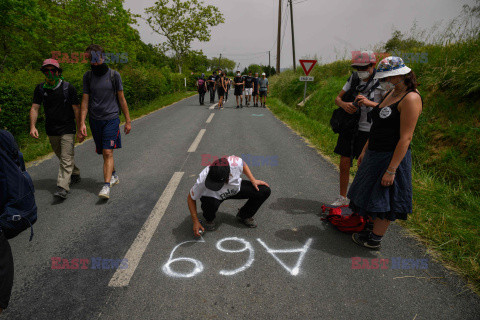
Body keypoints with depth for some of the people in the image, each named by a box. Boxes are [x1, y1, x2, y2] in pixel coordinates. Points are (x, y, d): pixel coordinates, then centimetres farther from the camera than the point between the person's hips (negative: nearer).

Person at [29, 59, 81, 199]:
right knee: (62, 157, 17)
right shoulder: (40, 88, 4)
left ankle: (63, 187, -12)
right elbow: (34, 108, 3)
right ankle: (75, 174, 38)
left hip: (67, 129, -5)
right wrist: (32, 126, -8)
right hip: (51, 130, 5)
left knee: (66, 159, -9)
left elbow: (76, 109, -5)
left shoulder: (68, 88, -6)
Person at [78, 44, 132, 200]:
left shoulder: (114, 75, -1)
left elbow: (121, 99, 3)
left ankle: (106, 186, -14)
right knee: (103, 152, 13)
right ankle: (114, 175, 35)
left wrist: (128, 120, 3)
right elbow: (85, 100, 4)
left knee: (108, 152, -13)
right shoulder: (88, 76, 6)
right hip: (95, 120, 4)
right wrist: (82, 123, -3)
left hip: (111, 118, -4)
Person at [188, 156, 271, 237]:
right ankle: (209, 220, 1)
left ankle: (244, 215, 11)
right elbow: (191, 198, -20)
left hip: (236, 188, 3)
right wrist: (195, 221, -20)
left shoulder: (236, 163, -35)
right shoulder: (203, 180, -38)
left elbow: (243, 164, -8)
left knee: (265, 190, -14)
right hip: (215, 196, -2)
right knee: (211, 203, -39)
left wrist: (253, 180, -13)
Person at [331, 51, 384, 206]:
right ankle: (342, 198, 25)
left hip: (367, 131, -4)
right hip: (349, 128, 5)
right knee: (344, 165, 9)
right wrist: (344, 104, -15)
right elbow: (338, 98, 8)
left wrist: (369, 103, -30)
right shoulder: (354, 78, 6)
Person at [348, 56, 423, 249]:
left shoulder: (410, 98, -18)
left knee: (383, 198, 3)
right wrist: (365, 151, 16)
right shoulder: (390, 94, 10)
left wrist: (391, 169, -24)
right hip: (375, 154, 9)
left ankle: (375, 239, 19)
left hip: (392, 156, -9)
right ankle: (372, 228, 38)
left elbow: (406, 138, -22)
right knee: (371, 194, 19)